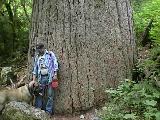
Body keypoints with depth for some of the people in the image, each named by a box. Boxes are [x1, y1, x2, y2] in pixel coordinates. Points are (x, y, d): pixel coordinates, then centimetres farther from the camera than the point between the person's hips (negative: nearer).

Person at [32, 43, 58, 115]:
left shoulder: (50, 54, 5)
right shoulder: (37, 57, 17)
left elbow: (55, 64, 0)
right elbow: (35, 69, 18)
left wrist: (55, 75, -9)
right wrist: (34, 80, 12)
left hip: (49, 77, -4)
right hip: (41, 77, 4)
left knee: (50, 95, -1)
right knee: (39, 94, 0)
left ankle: (49, 111, 5)